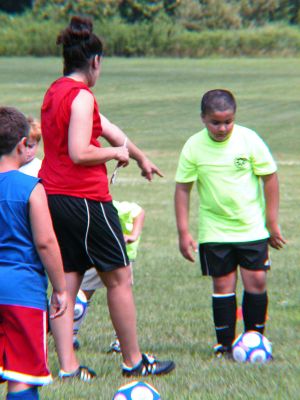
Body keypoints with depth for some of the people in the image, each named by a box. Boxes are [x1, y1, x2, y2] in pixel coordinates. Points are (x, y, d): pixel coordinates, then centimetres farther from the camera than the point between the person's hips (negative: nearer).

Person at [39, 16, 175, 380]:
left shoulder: (55, 91, 15)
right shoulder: (81, 96, -14)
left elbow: (106, 127, 25)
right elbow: (79, 154, -22)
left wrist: (141, 158, 34)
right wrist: (116, 153, -5)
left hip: (53, 196, 8)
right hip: (85, 199, -8)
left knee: (65, 283, 7)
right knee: (119, 278, 4)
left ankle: (67, 365, 4)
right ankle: (133, 361, 12)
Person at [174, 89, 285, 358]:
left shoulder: (249, 139, -8)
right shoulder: (194, 147, -7)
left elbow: (269, 178, 0)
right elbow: (182, 188, 0)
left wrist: (272, 223, 0)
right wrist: (183, 232, -3)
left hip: (252, 228, 0)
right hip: (214, 232, 0)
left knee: (256, 283, -2)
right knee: (223, 285, 1)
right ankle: (225, 344, 9)